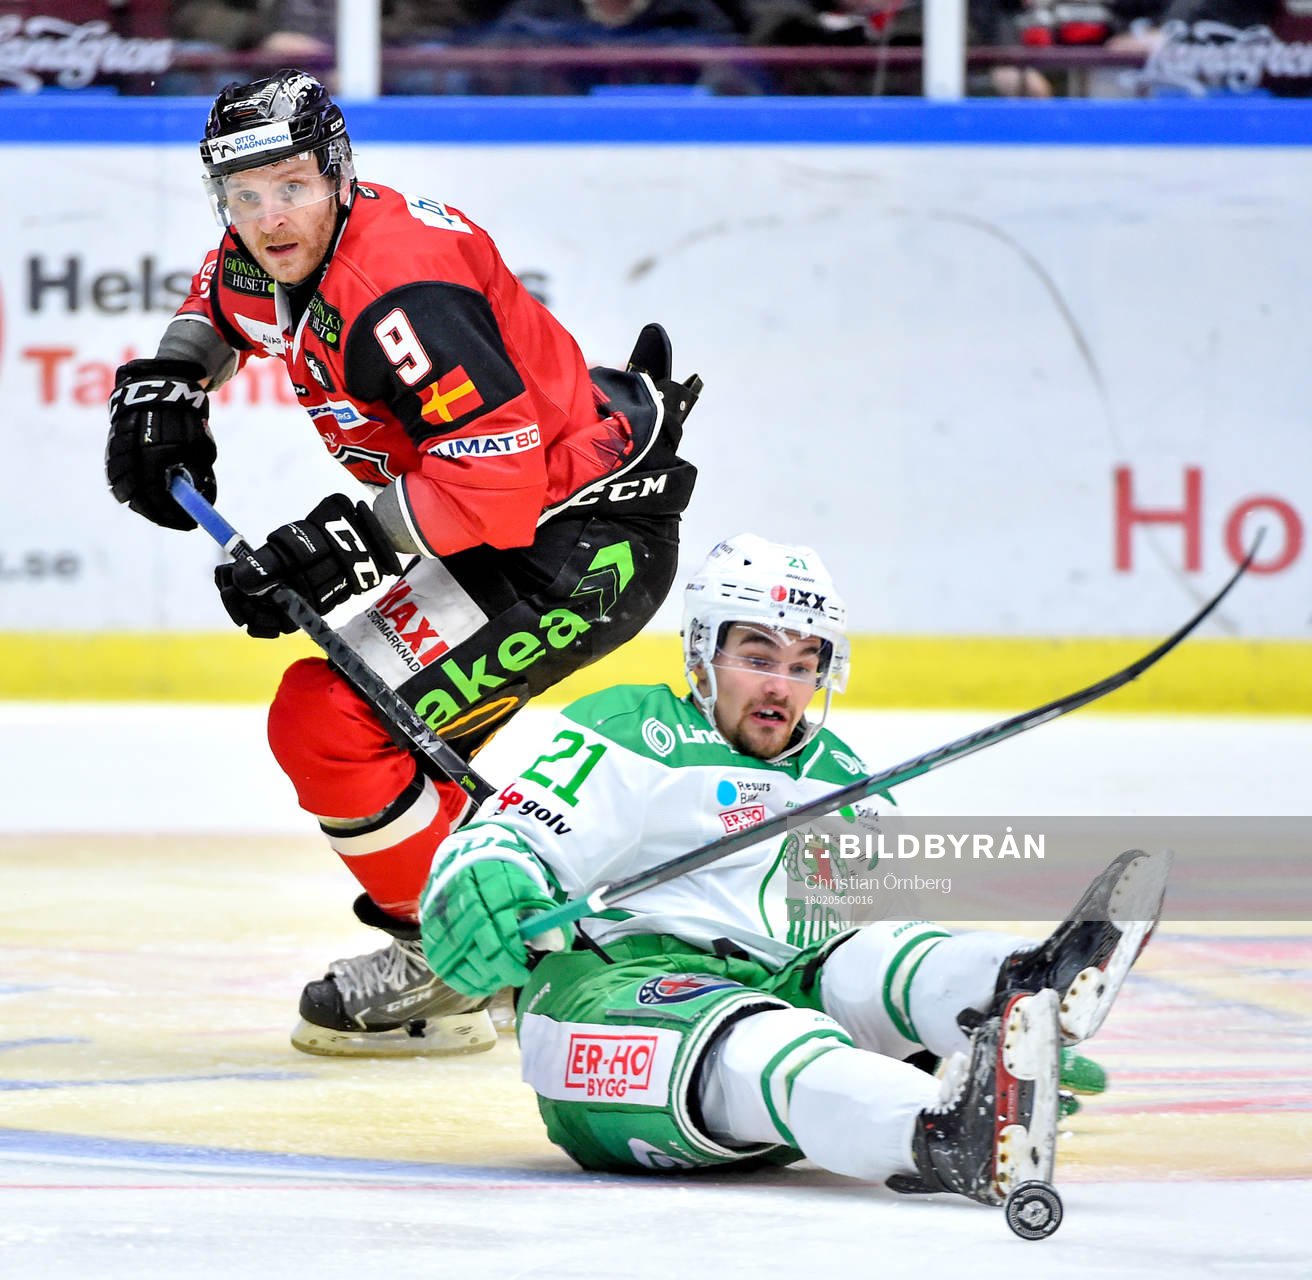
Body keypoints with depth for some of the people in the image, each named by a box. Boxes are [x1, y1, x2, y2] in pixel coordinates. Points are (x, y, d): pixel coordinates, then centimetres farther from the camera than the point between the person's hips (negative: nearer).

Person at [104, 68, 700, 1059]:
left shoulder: (397, 288, -27)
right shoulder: (279, 261, 4)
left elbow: (499, 471, -31)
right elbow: (224, 294, 31)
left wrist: (353, 541, -29)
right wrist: (167, 379, 14)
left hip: (577, 547, -11)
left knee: (327, 720, -14)